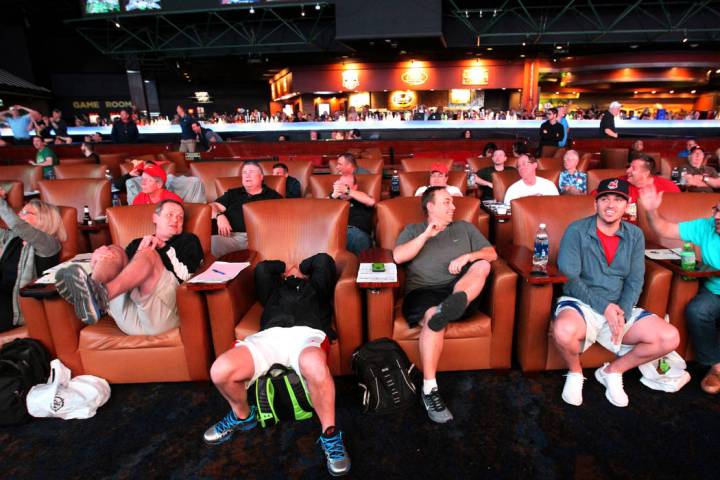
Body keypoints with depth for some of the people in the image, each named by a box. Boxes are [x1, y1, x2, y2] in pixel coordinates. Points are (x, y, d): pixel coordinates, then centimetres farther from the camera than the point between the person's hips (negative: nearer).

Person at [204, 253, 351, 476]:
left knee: (314, 366, -42)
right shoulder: (273, 289, 40)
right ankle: (242, 416, 8)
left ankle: (330, 435, -18)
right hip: (270, 335, 3)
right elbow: (262, 268, 22)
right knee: (221, 371, -26)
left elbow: (324, 260, 21)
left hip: (307, 333, -2)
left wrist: (302, 268, 37)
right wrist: (283, 267, 39)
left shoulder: (317, 287, 36)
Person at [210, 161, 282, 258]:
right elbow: (213, 206, 20)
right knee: (213, 241, -31)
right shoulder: (233, 194, 28)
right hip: (233, 236, 2)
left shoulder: (273, 196, 19)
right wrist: (219, 216, -4)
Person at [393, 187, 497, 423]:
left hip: (462, 290, 3)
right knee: (433, 316, -35)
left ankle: (449, 307, -52)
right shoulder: (412, 230, 19)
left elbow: (491, 253, 14)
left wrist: (467, 256, -7)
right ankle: (429, 390, -29)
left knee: (482, 266, -25)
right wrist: (427, 234, -6)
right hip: (423, 292, -2)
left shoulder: (464, 228, 25)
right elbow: (398, 256, 0)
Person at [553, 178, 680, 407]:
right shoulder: (577, 231, -7)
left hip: (619, 307, 5)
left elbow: (635, 281, 2)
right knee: (564, 330, -37)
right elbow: (569, 277, -13)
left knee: (670, 338, -13)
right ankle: (575, 372, 0)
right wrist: (605, 307, -17)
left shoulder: (635, 235, 8)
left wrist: (623, 314, -15)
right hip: (580, 303, -5)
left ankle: (613, 371, 11)